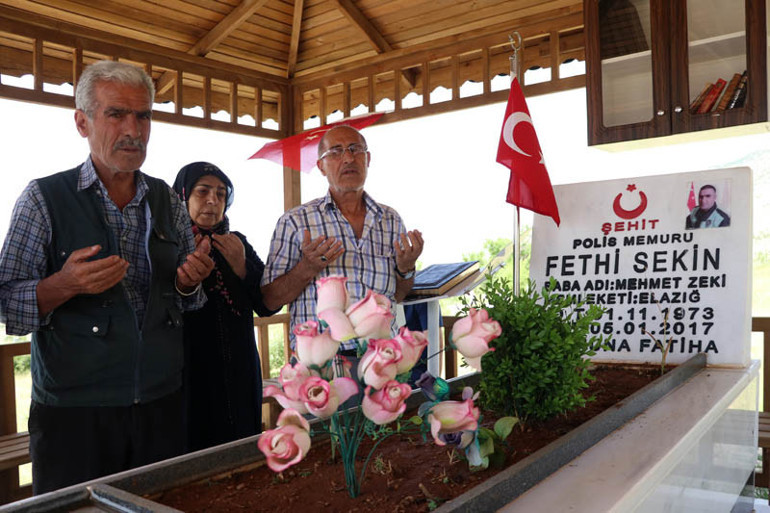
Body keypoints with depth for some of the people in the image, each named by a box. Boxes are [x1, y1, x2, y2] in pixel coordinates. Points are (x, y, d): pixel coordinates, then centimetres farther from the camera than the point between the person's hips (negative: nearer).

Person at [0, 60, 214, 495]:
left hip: (162, 405, 4)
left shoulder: (168, 200, 6)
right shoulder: (44, 198, -5)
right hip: (74, 413, -3)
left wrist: (190, 283, -8)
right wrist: (65, 285, -25)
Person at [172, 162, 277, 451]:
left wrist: (241, 266, -8)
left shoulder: (237, 244, 11)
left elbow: (268, 306, 5)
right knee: (191, 451, 1)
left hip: (237, 374, 4)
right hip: (189, 374, -4)